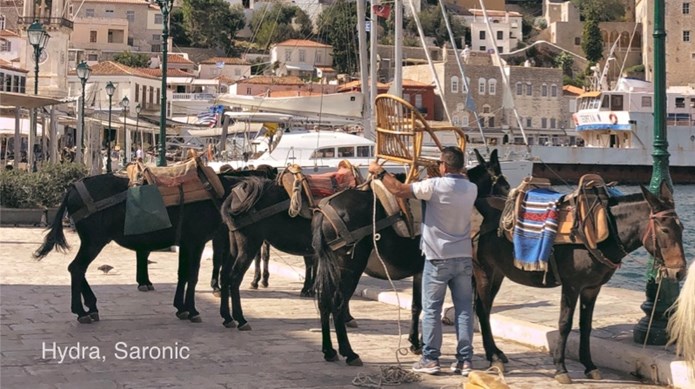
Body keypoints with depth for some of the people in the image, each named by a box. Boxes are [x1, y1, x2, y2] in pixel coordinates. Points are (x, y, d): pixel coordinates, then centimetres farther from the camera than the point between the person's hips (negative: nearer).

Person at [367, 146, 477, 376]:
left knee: (431, 309, 4)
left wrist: (379, 172, 2)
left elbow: (399, 190, -10)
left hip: (438, 258, -5)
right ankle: (465, 360, 7)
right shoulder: (471, 189, 3)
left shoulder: (434, 186, -14)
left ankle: (430, 359, 6)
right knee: (464, 309, 6)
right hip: (464, 257, 5)